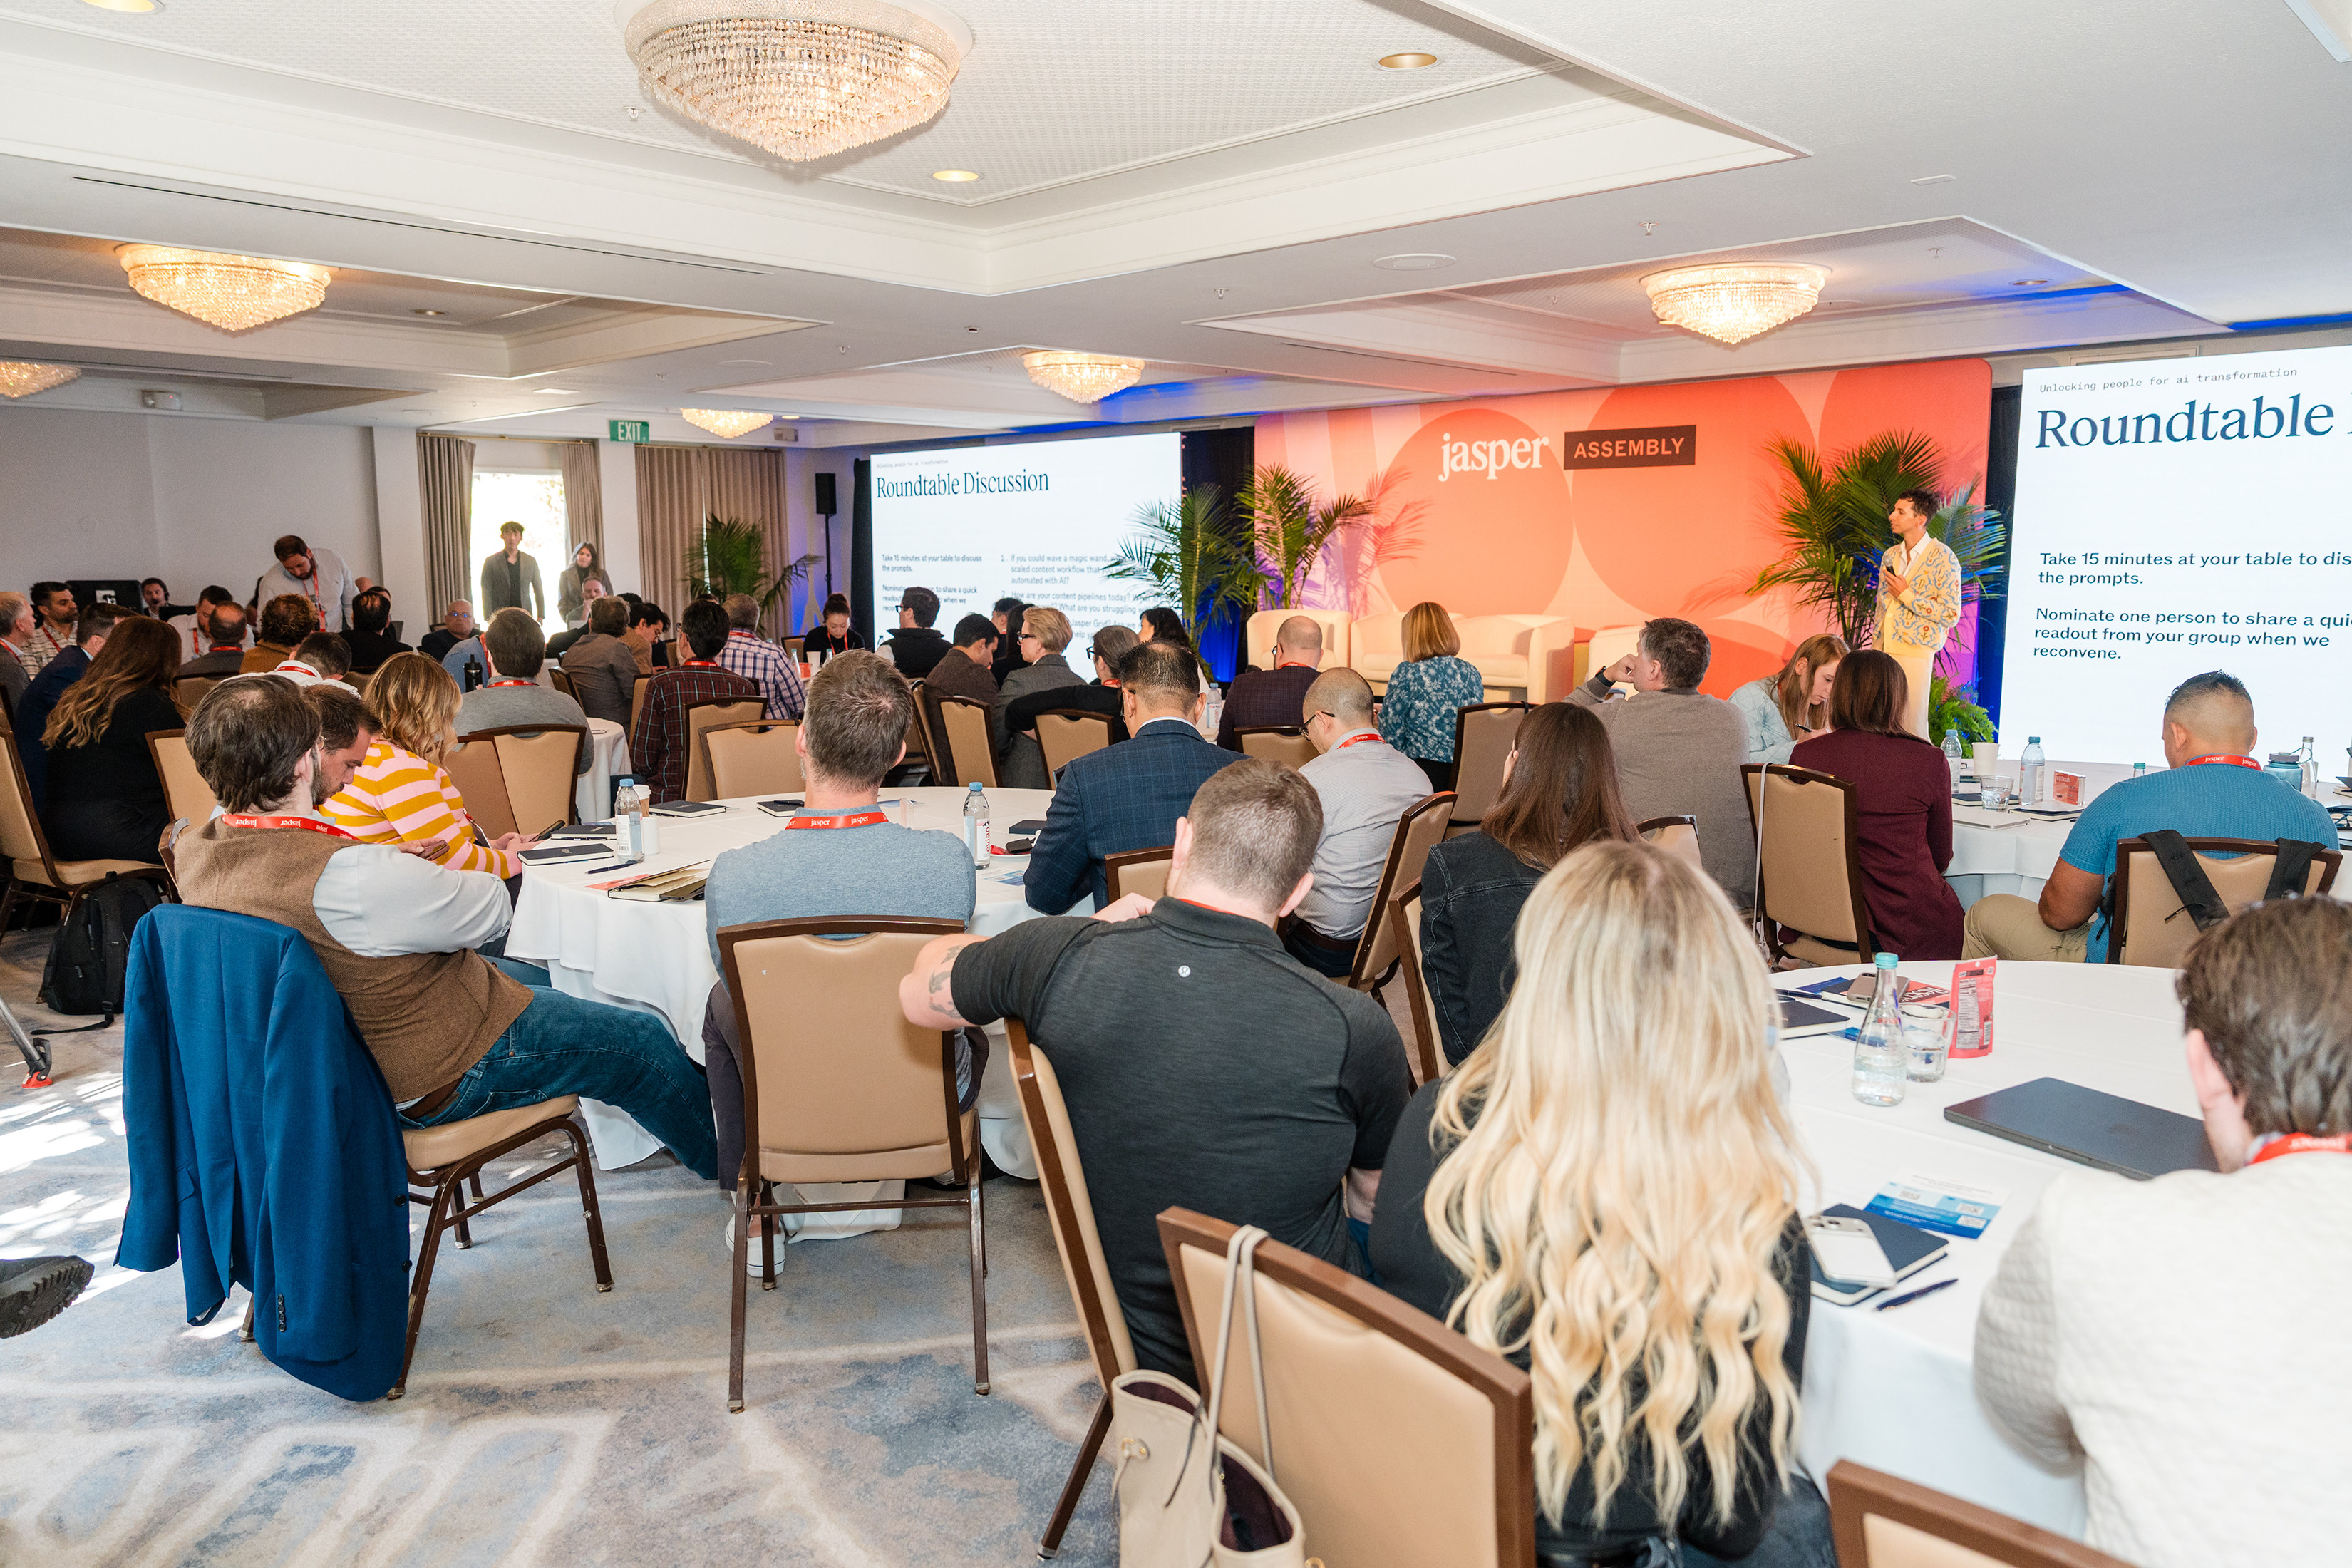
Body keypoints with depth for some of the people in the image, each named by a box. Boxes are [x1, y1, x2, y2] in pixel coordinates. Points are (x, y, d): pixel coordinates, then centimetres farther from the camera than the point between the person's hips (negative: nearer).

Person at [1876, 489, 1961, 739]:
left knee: (1912, 731, -5)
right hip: (1883, 654, 6)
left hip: (1914, 654, -6)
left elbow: (1951, 615, -11)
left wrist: (1906, 595, -13)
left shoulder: (1943, 557, -6)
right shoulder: (1890, 556, 14)